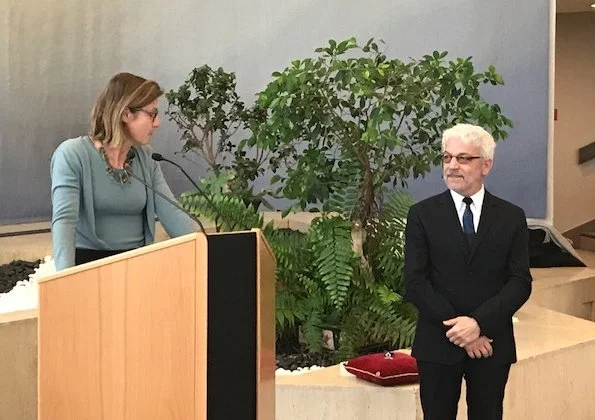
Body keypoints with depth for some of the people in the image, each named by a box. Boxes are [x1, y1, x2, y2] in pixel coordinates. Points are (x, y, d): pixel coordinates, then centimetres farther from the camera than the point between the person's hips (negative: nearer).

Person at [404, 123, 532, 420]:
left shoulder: (512, 217, 4)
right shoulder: (423, 214, 0)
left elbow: (521, 282, -3)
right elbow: (414, 282, -6)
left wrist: (479, 322, -16)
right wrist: (456, 329, -14)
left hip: (491, 344, 1)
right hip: (438, 344, -1)